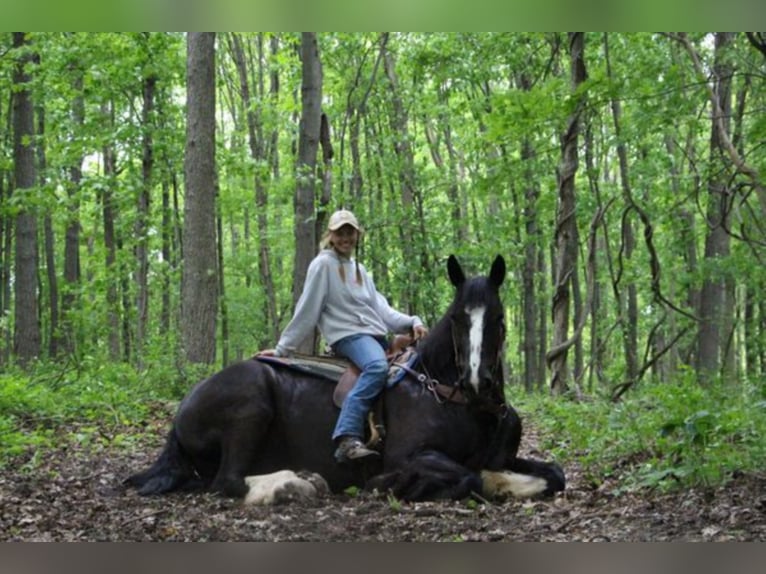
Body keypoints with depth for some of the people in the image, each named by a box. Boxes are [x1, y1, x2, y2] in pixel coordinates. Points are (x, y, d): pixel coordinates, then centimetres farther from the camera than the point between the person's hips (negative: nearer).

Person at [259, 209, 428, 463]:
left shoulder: (359, 268, 22)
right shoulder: (323, 264, 0)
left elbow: (380, 308, 17)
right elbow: (307, 311, -1)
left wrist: (411, 322, 2)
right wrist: (283, 348, -4)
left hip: (376, 335, 9)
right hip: (347, 335, -9)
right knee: (377, 367, -37)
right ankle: (347, 440, -48)